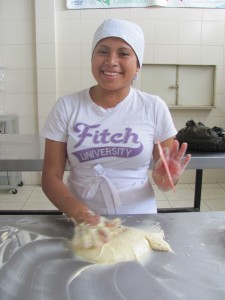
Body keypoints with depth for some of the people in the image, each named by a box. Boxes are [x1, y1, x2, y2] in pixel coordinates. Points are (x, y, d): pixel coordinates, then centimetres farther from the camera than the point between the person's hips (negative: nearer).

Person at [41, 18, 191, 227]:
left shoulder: (154, 108, -3)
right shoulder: (66, 107, -3)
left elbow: (164, 180, 4)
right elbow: (51, 177, -3)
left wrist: (165, 180, -18)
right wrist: (78, 211, -20)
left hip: (139, 221, 1)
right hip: (83, 222, 0)